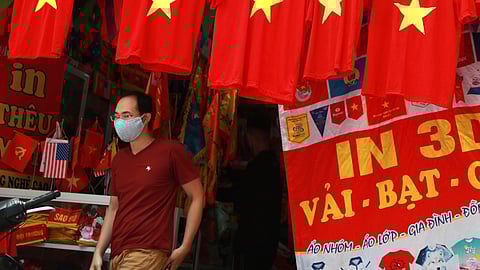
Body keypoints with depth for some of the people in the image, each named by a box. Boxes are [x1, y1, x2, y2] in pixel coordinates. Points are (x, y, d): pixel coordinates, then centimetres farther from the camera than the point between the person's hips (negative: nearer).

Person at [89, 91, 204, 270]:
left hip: (147, 253, -6)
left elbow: (197, 197, -6)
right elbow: (114, 208, 16)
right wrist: (98, 252, 9)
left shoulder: (171, 151, -8)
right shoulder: (119, 159, 12)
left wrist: (185, 247, -9)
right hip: (117, 254, 7)